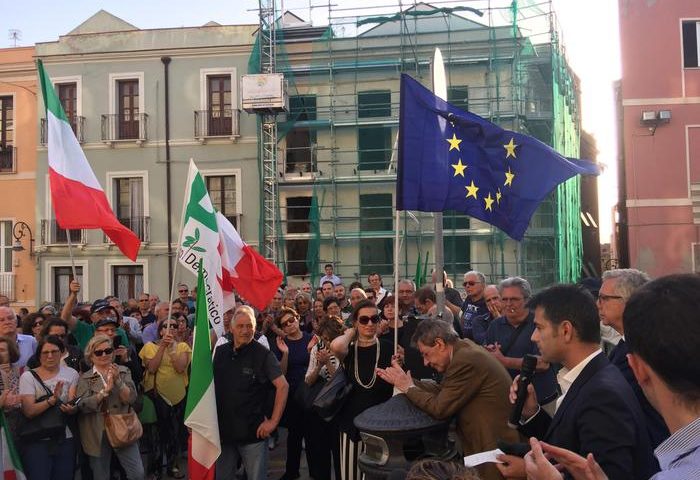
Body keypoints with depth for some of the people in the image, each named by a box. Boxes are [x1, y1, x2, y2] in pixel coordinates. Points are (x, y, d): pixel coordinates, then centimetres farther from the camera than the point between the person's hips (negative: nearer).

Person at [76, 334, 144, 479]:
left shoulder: (124, 371, 4)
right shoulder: (85, 378, 0)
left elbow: (131, 398, -6)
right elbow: (83, 406, -13)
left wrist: (118, 381, -20)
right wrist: (105, 390, -23)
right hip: (97, 434, 0)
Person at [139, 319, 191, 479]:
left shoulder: (182, 346, 2)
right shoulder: (150, 346, -1)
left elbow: (180, 367, -14)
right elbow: (151, 368, -17)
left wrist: (171, 347, -19)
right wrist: (162, 346, -19)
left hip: (178, 394, 2)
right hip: (156, 393, -2)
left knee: (175, 431, 13)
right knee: (158, 428, 3)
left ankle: (172, 464, 30)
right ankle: (154, 466, 21)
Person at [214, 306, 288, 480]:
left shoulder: (263, 355, -8)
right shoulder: (221, 352, 6)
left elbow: (283, 386, -14)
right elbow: (211, 385, 17)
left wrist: (273, 421, -17)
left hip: (253, 433, -4)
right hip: (223, 430, 5)